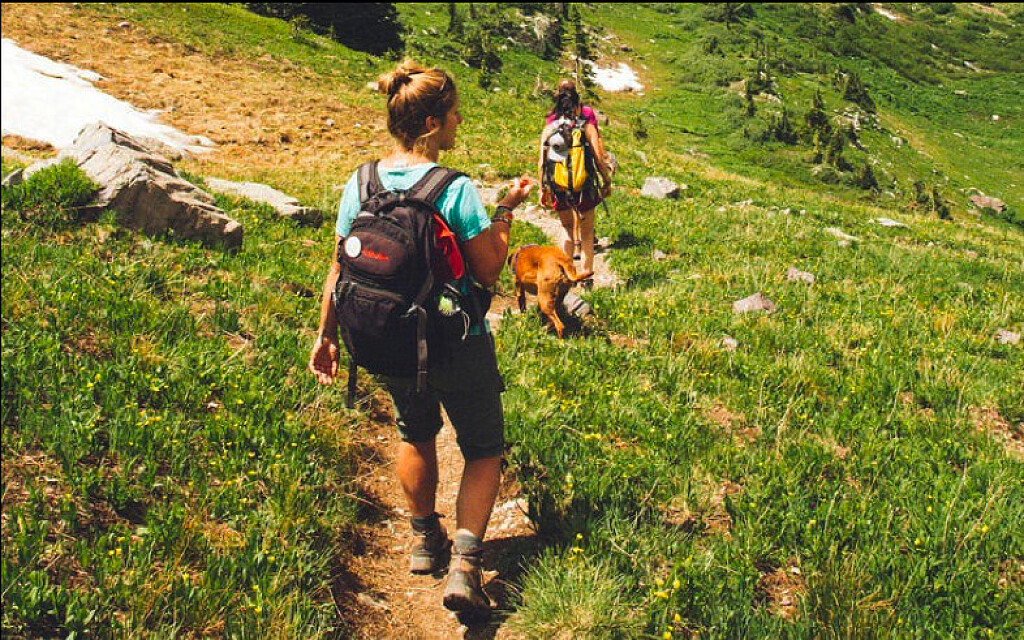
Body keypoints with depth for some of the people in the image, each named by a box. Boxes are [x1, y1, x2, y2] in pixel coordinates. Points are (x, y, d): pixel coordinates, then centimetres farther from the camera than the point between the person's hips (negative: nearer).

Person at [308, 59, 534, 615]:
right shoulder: (456, 189, -20)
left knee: (415, 433, 29)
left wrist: (326, 336, 12)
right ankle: (465, 562, 0)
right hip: (458, 347, -5)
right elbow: (489, 271, -13)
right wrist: (506, 211, -2)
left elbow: (339, 270, 1)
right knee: (483, 449, 14)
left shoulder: (359, 184, -5)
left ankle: (424, 539, 42)